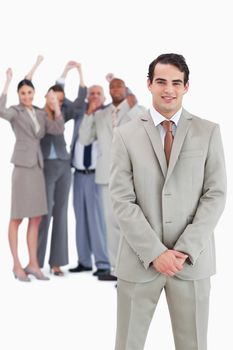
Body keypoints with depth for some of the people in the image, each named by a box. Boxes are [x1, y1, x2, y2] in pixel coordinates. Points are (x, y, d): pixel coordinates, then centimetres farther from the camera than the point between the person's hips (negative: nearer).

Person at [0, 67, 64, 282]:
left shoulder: (41, 114, 13)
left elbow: (59, 129, 1)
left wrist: (56, 107, -11)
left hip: (38, 166, 6)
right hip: (22, 166, -6)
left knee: (36, 217, 7)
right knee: (17, 217, -1)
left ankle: (33, 264, 13)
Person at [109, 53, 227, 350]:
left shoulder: (208, 132, 3)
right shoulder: (125, 135, 1)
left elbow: (216, 194, -2)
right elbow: (122, 200, -4)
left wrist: (185, 250, -11)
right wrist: (155, 253, -12)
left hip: (192, 260, 1)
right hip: (140, 259, 0)